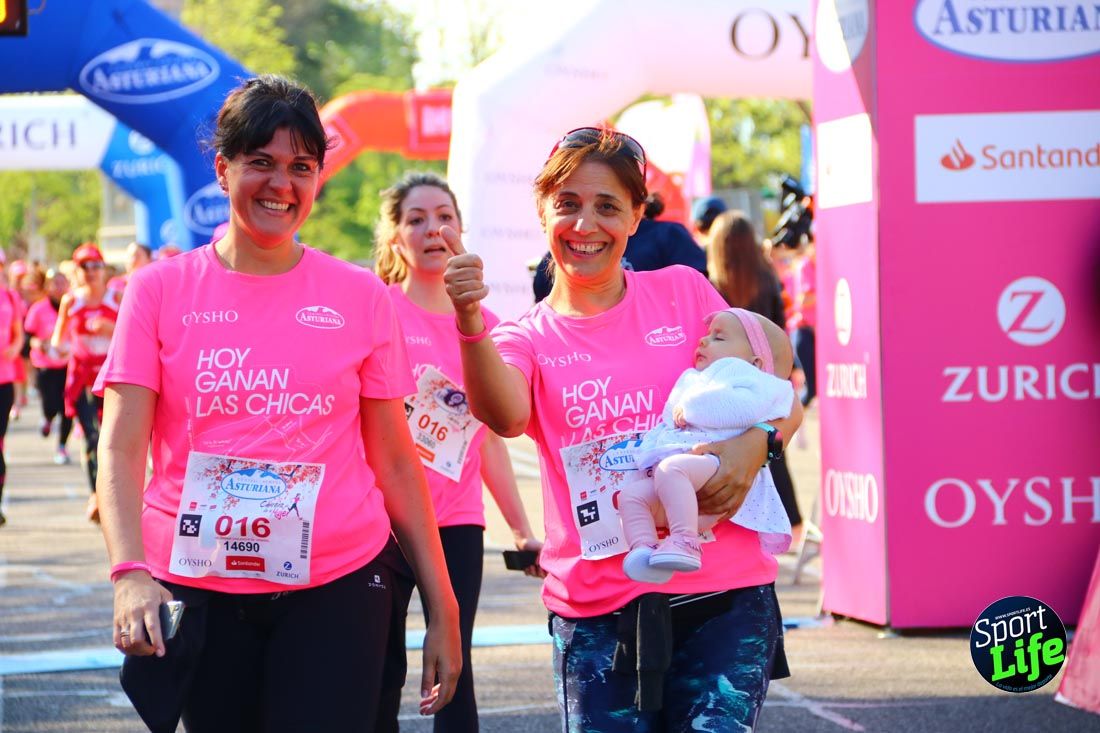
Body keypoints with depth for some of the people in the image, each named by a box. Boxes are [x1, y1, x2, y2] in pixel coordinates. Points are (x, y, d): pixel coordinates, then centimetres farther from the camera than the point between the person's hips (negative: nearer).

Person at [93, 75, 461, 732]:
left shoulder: (362, 297, 4)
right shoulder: (161, 291, 2)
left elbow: (396, 464, 7)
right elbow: (121, 451, -5)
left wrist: (443, 610, 3)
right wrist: (130, 572, -22)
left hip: (334, 586, 0)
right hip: (197, 591, 0)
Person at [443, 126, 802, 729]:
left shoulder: (683, 293, 9)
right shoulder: (526, 339, 7)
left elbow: (783, 405, 11)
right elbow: (506, 416, -17)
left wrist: (752, 444, -12)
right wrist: (470, 324, -34)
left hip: (721, 594, 0)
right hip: (596, 613, 1)